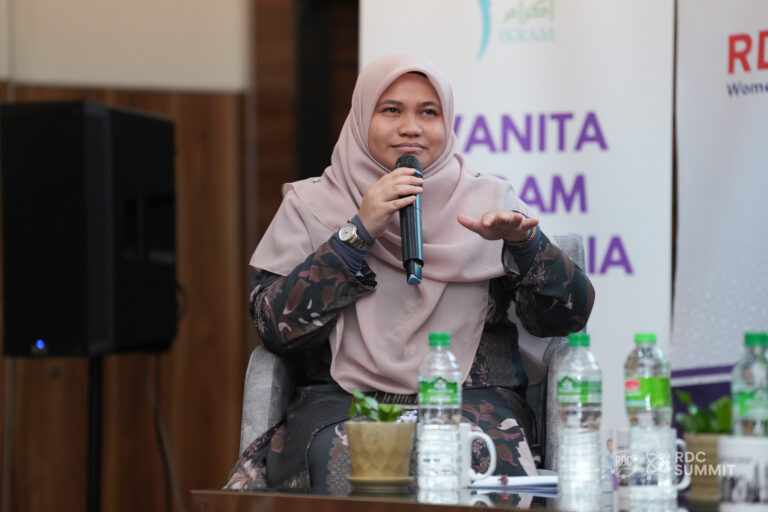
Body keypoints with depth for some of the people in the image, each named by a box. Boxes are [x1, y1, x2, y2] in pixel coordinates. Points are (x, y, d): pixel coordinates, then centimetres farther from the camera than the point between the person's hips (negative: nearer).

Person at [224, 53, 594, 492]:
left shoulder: (489, 202, 11)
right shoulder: (312, 205, 11)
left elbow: (568, 317, 3)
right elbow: (274, 324, -4)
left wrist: (523, 242, -16)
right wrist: (359, 231, -9)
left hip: (470, 401, 0)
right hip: (342, 400, 0)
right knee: (343, 464, -35)